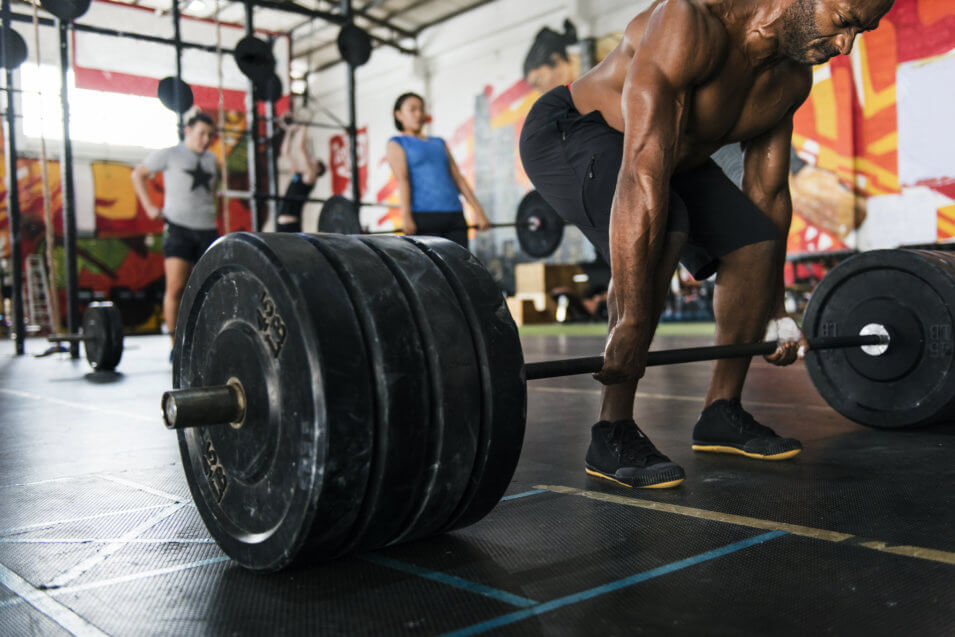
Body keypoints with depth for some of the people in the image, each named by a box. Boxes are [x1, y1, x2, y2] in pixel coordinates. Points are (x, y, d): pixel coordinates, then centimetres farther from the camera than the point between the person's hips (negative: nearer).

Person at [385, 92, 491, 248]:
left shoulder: (439, 143, 24)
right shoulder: (397, 143, 9)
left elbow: (458, 177, 17)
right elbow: (402, 179, -7)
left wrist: (478, 211, 8)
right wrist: (406, 216, -20)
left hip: (454, 214, 5)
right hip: (423, 215, -5)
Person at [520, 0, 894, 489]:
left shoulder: (792, 79, -7)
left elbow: (768, 192, 2)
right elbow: (642, 173, -43)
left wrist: (775, 313, 5)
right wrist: (630, 322, -46)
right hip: (567, 133, -8)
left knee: (755, 241, 1)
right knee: (659, 226, -35)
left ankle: (721, 416, 13)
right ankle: (613, 435, -25)